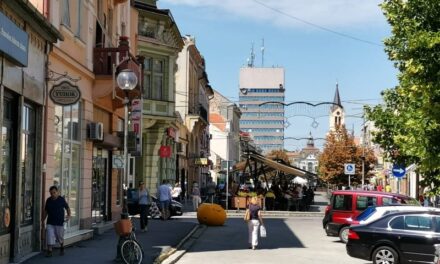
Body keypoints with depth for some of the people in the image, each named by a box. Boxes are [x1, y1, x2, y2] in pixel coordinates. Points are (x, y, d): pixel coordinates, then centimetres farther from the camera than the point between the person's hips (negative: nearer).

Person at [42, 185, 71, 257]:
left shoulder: (62, 199, -5)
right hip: (50, 223, 2)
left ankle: (62, 248, 37)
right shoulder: (48, 200, 3)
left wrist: (69, 215, -13)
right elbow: (45, 211, 12)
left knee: (60, 237, 11)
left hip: (59, 222, -2)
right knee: (50, 236, -9)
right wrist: (43, 220, 12)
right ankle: (49, 251, -4)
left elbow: (67, 208, 4)